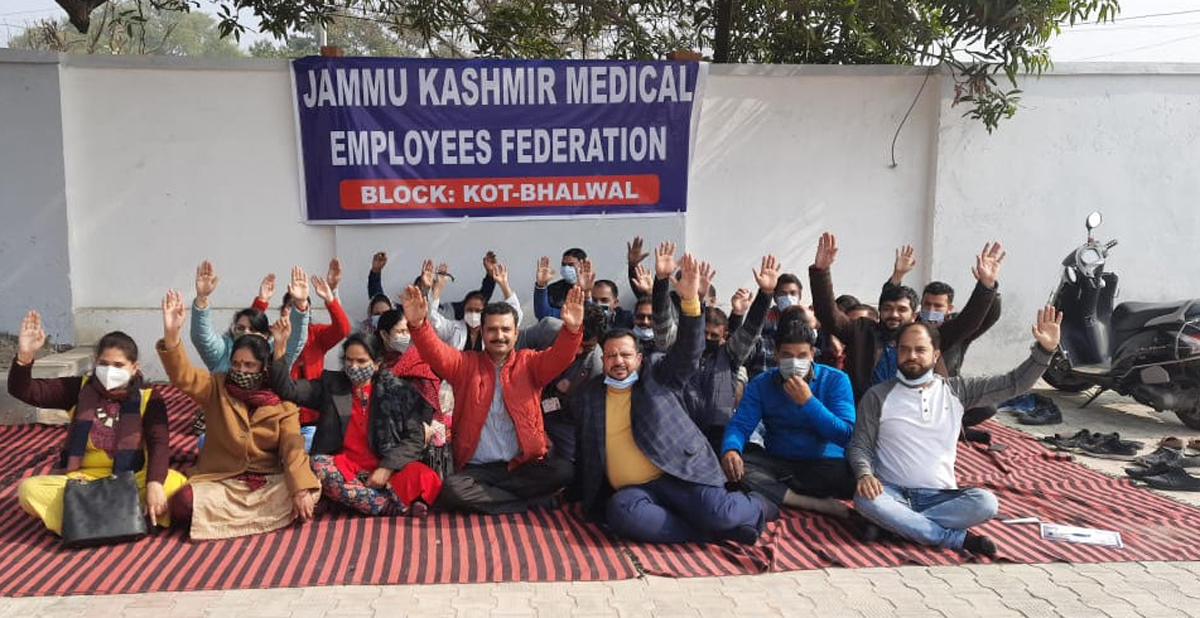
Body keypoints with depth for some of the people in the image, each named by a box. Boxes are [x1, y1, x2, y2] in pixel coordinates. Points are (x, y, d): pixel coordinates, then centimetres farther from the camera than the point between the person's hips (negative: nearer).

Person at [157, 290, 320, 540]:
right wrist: (171, 334, -33)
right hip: (221, 481, 0)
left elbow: (293, 447, -10)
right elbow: (183, 376, -16)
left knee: (311, 491, -28)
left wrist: (301, 491, -25)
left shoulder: (283, 402, 0)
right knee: (183, 504, -30)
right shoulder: (217, 388, 2)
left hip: (269, 482, 1)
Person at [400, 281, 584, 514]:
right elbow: (437, 353, -7)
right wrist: (417, 325, -28)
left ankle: (483, 494, -12)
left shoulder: (529, 362, 9)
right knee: (451, 489, -30)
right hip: (477, 467, 0)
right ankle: (535, 502, -15)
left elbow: (559, 357, -9)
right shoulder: (465, 363, 10)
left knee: (563, 470, -28)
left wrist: (572, 329, -31)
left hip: (525, 464, 0)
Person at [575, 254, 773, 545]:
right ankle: (710, 532, -18)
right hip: (633, 489, 2)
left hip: (679, 475, -1)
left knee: (716, 513, -28)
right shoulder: (590, 395, 15)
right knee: (620, 510, -34)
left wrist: (690, 301, -23)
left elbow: (688, 350, -7)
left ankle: (755, 507, 10)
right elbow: (582, 453, 18)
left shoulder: (658, 374, 10)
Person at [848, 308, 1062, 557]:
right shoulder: (877, 396, 4)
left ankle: (896, 524, -24)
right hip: (892, 494, -1)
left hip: (940, 496, 1)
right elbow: (860, 446, 2)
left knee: (985, 502, -29)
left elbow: (1014, 383, 5)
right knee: (865, 499, -35)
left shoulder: (956, 390, 8)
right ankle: (958, 539, -25)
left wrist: (1044, 350, -9)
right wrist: (864, 474, -20)